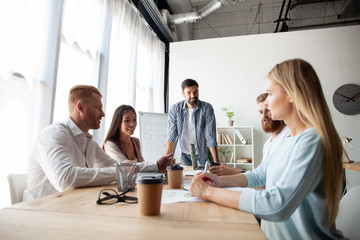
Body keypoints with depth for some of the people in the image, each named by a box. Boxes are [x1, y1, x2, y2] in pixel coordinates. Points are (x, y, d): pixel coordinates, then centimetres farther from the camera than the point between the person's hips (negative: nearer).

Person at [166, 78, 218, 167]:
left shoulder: (207, 108, -16)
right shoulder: (175, 109, -11)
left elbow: (211, 137, -16)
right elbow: (172, 136, -11)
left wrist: (216, 162, -20)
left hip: (201, 154, -1)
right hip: (184, 155, 1)